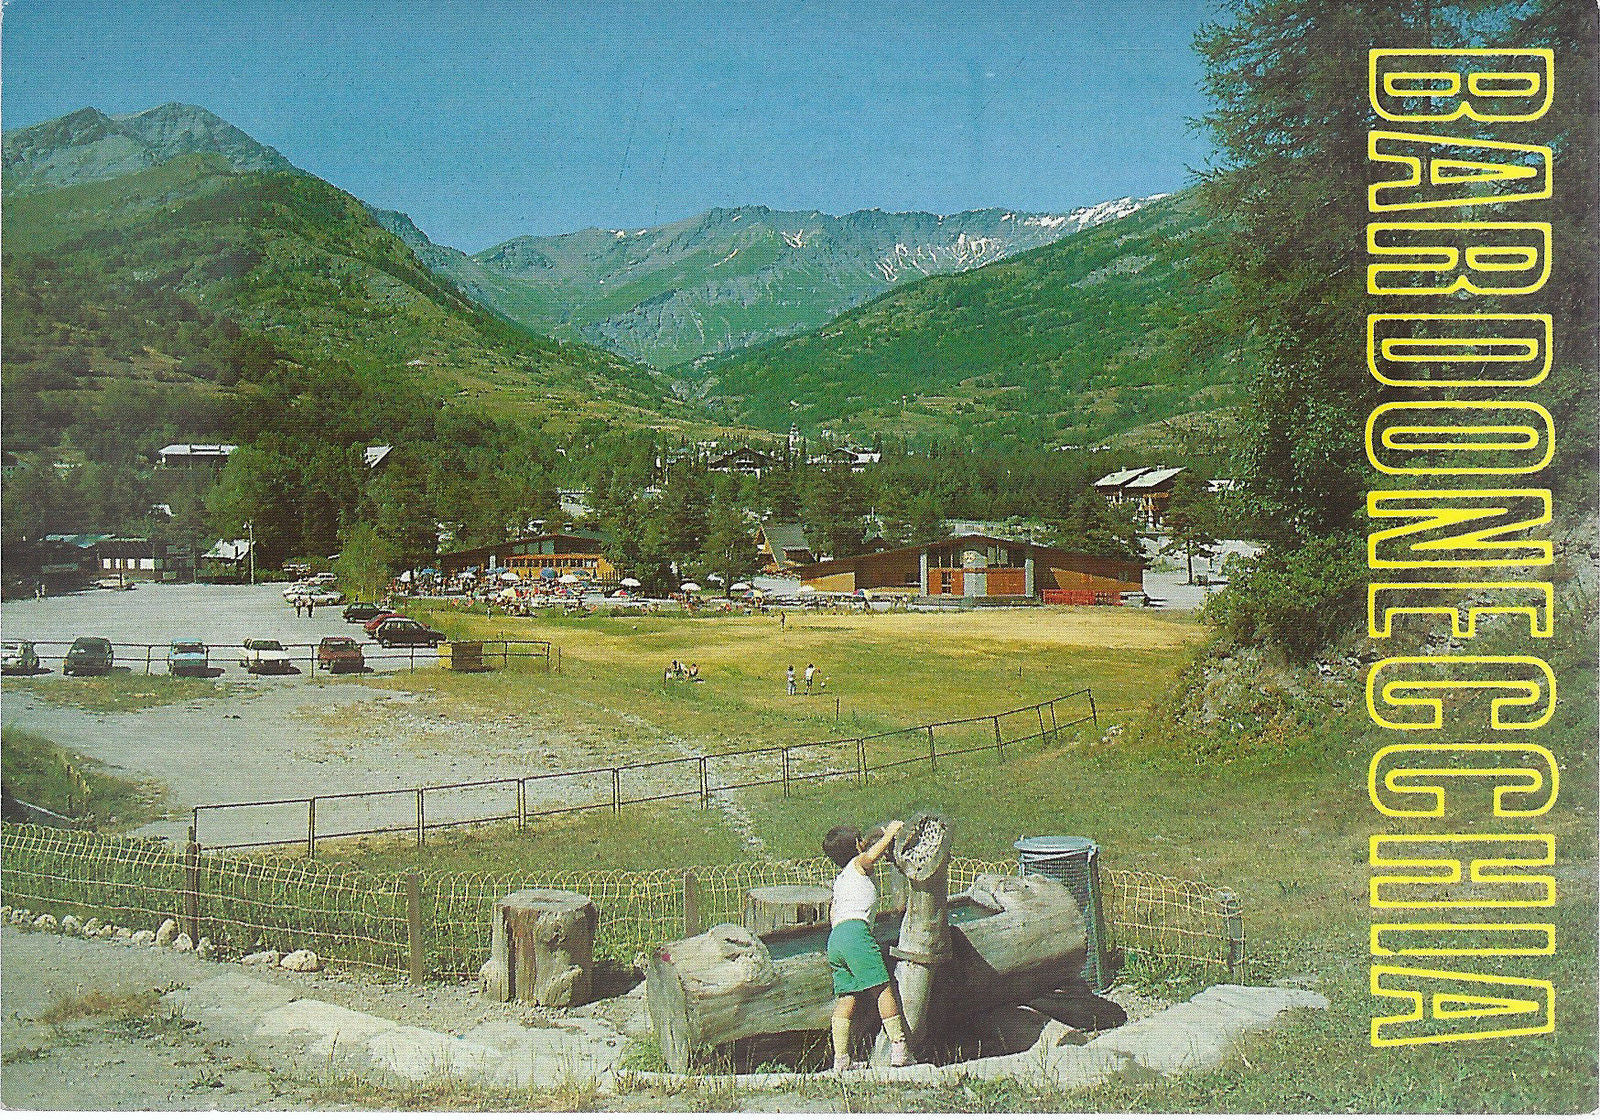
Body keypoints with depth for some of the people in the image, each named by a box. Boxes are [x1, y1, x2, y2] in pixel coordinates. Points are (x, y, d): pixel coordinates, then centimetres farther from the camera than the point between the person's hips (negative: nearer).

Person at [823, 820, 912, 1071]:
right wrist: (890, 833, 0)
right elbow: (871, 856, -12)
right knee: (883, 988, -7)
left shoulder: (839, 881, 31)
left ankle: (840, 1059, -1)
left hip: (834, 939, 8)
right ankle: (898, 1046, -11)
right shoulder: (858, 865, 10)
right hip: (855, 931, -8)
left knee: (845, 998, 4)